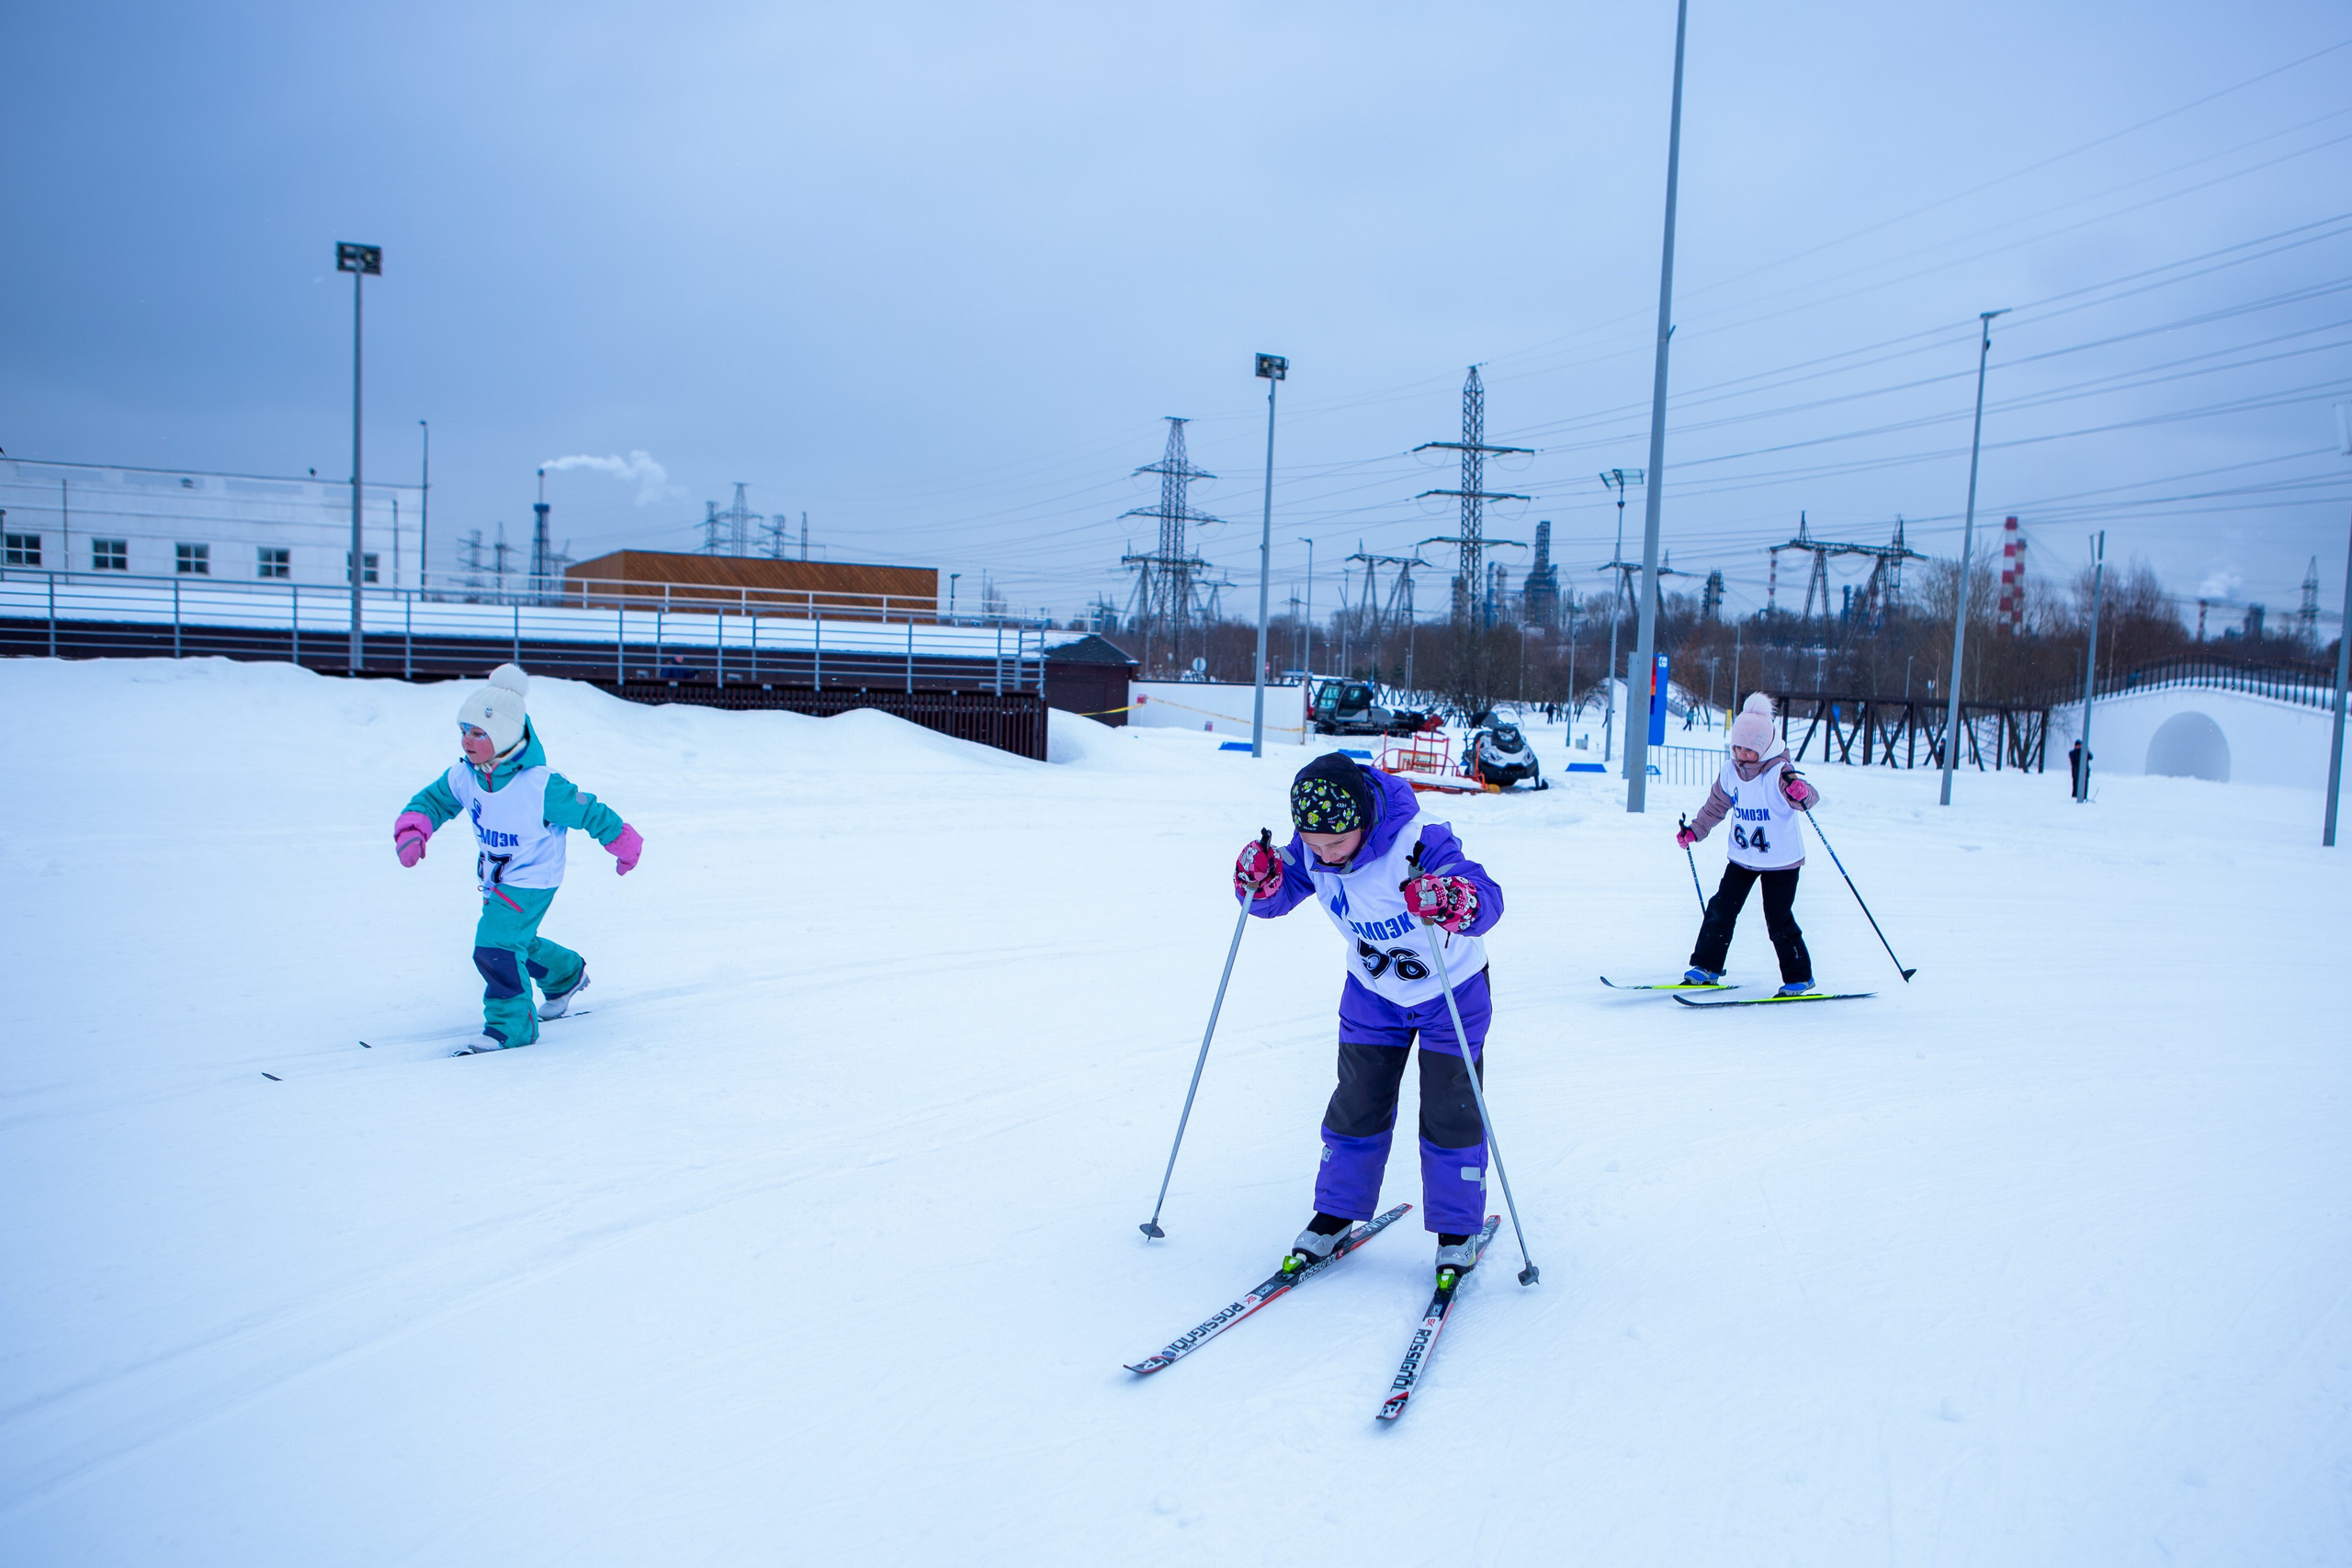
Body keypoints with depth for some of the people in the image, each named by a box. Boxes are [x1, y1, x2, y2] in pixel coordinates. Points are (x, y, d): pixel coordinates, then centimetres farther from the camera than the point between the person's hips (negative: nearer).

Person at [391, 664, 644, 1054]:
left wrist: (624, 845, -5)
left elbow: (590, 812, -18)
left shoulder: (541, 786, -30)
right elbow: (432, 800, 4)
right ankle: (567, 973, 52)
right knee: (513, 941, 24)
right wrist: (412, 830, -18)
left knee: (495, 945, -19)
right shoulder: (464, 776, -11)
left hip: (532, 880, -8)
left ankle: (511, 1026, -3)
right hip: (494, 878, 8)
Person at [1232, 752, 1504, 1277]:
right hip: (1373, 992, 4)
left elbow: (1488, 899, -42)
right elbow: (1275, 899, -9)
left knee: (1449, 1113, 2)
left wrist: (1455, 902, -65)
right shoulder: (1308, 849, -20)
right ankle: (1336, 1213, 24)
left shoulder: (1419, 840, -36)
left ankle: (1456, 1232, 19)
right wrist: (1261, 882, -32)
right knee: (1357, 1105, 8)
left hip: (1450, 990, -4)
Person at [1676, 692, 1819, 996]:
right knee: (1721, 910, 2)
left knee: (1779, 920, -3)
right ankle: (1706, 966, 14)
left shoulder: (1779, 773, -20)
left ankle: (1799, 977, 13)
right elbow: (1716, 805, 14)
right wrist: (1694, 831, 11)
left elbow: (1808, 797, -35)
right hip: (1741, 857, 5)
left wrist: (1802, 793, -57)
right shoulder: (1730, 771, -2)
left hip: (1781, 861, -5)